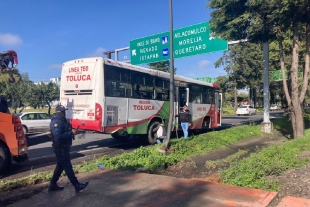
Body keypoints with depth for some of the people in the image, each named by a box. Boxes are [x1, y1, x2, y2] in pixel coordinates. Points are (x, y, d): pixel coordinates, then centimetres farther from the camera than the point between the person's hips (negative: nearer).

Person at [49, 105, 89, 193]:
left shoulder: (62, 120, 11)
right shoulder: (56, 122, -21)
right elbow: (58, 136, -30)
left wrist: (72, 131, 3)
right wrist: (71, 133, -27)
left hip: (64, 147, 10)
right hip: (60, 148, -10)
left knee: (60, 166, 18)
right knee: (67, 167, -4)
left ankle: (52, 185, 29)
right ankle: (77, 186, 1)